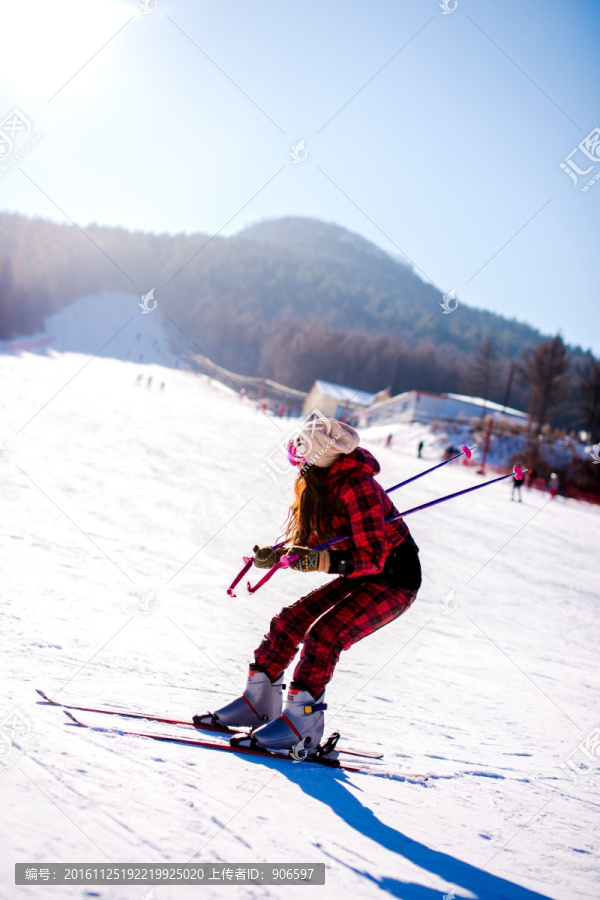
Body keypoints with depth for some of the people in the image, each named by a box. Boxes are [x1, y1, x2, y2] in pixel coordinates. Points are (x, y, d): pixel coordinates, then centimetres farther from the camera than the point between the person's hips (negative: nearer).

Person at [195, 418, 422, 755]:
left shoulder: (356, 488, -28)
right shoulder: (321, 482, -1)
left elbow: (373, 558, -27)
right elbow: (313, 543, 8)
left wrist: (323, 562, -37)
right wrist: (275, 556, -7)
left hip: (394, 580, -9)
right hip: (362, 576, 9)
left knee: (324, 635, -23)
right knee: (289, 621, 2)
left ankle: (302, 723, -15)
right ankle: (259, 704, 13)